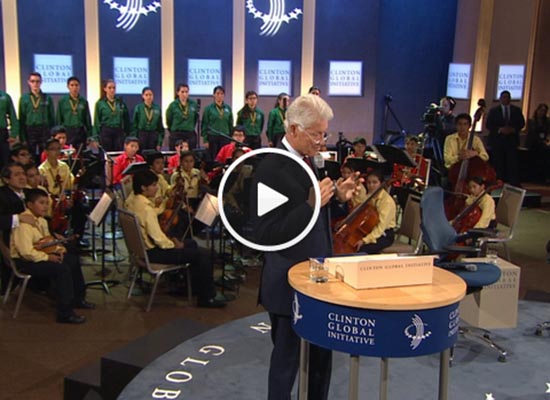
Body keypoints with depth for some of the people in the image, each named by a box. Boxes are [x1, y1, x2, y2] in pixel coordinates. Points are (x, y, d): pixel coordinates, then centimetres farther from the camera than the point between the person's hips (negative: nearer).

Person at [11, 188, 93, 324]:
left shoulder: (41, 221, 9)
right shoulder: (24, 224, -22)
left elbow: (47, 241, 20)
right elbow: (26, 252, -29)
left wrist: (58, 249, 0)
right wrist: (48, 257, -22)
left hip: (40, 255, 10)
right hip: (25, 262, -10)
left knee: (73, 259, 12)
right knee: (62, 269, -27)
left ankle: (78, 299, 26)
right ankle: (65, 314, -23)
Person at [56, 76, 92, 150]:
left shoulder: (84, 102, 7)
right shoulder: (62, 101, 3)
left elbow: (88, 119, 9)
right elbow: (58, 119, 5)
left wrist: (89, 136, 5)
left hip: (81, 132, 1)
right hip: (67, 132, -1)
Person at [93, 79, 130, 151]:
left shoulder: (121, 102, 8)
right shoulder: (100, 103, 1)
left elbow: (126, 119, 10)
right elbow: (96, 121, 1)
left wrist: (126, 133, 4)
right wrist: (96, 136, -4)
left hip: (119, 132, 2)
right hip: (105, 132, -2)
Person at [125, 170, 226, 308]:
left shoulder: (131, 202, 3)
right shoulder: (146, 208, -27)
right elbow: (157, 238, -27)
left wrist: (170, 240, 8)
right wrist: (173, 245, -8)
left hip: (142, 247, 10)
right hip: (152, 253, -10)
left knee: (191, 244, 24)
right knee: (203, 255, -11)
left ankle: (196, 286, 32)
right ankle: (207, 298, 0)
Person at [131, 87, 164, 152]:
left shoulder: (157, 108, 3)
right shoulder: (138, 108, -1)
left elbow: (160, 126, 7)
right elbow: (134, 125, 1)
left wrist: (159, 143, 2)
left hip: (154, 136, 2)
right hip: (141, 136, -1)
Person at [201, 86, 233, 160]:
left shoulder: (228, 108, 8)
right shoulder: (208, 108, 0)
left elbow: (231, 124, 11)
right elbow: (204, 125, 0)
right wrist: (205, 140, -5)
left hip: (225, 138, 2)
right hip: (212, 137, -2)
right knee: (212, 159, 0)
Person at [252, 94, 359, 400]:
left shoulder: (307, 159, 6)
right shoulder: (271, 169, -20)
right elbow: (265, 234, -24)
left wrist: (336, 195, -1)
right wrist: (311, 204, -30)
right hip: (289, 282, -8)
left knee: (321, 354, 20)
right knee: (287, 357, 9)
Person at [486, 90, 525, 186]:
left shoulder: (517, 110, 12)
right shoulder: (493, 110, 8)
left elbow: (521, 123, 8)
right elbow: (488, 125, 1)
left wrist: (513, 129, -11)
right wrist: (500, 129, -14)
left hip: (512, 141, 1)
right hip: (497, 141, 0)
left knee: (513, 165, -6)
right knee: (498, 166, -1)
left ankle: (515, 186, -6)